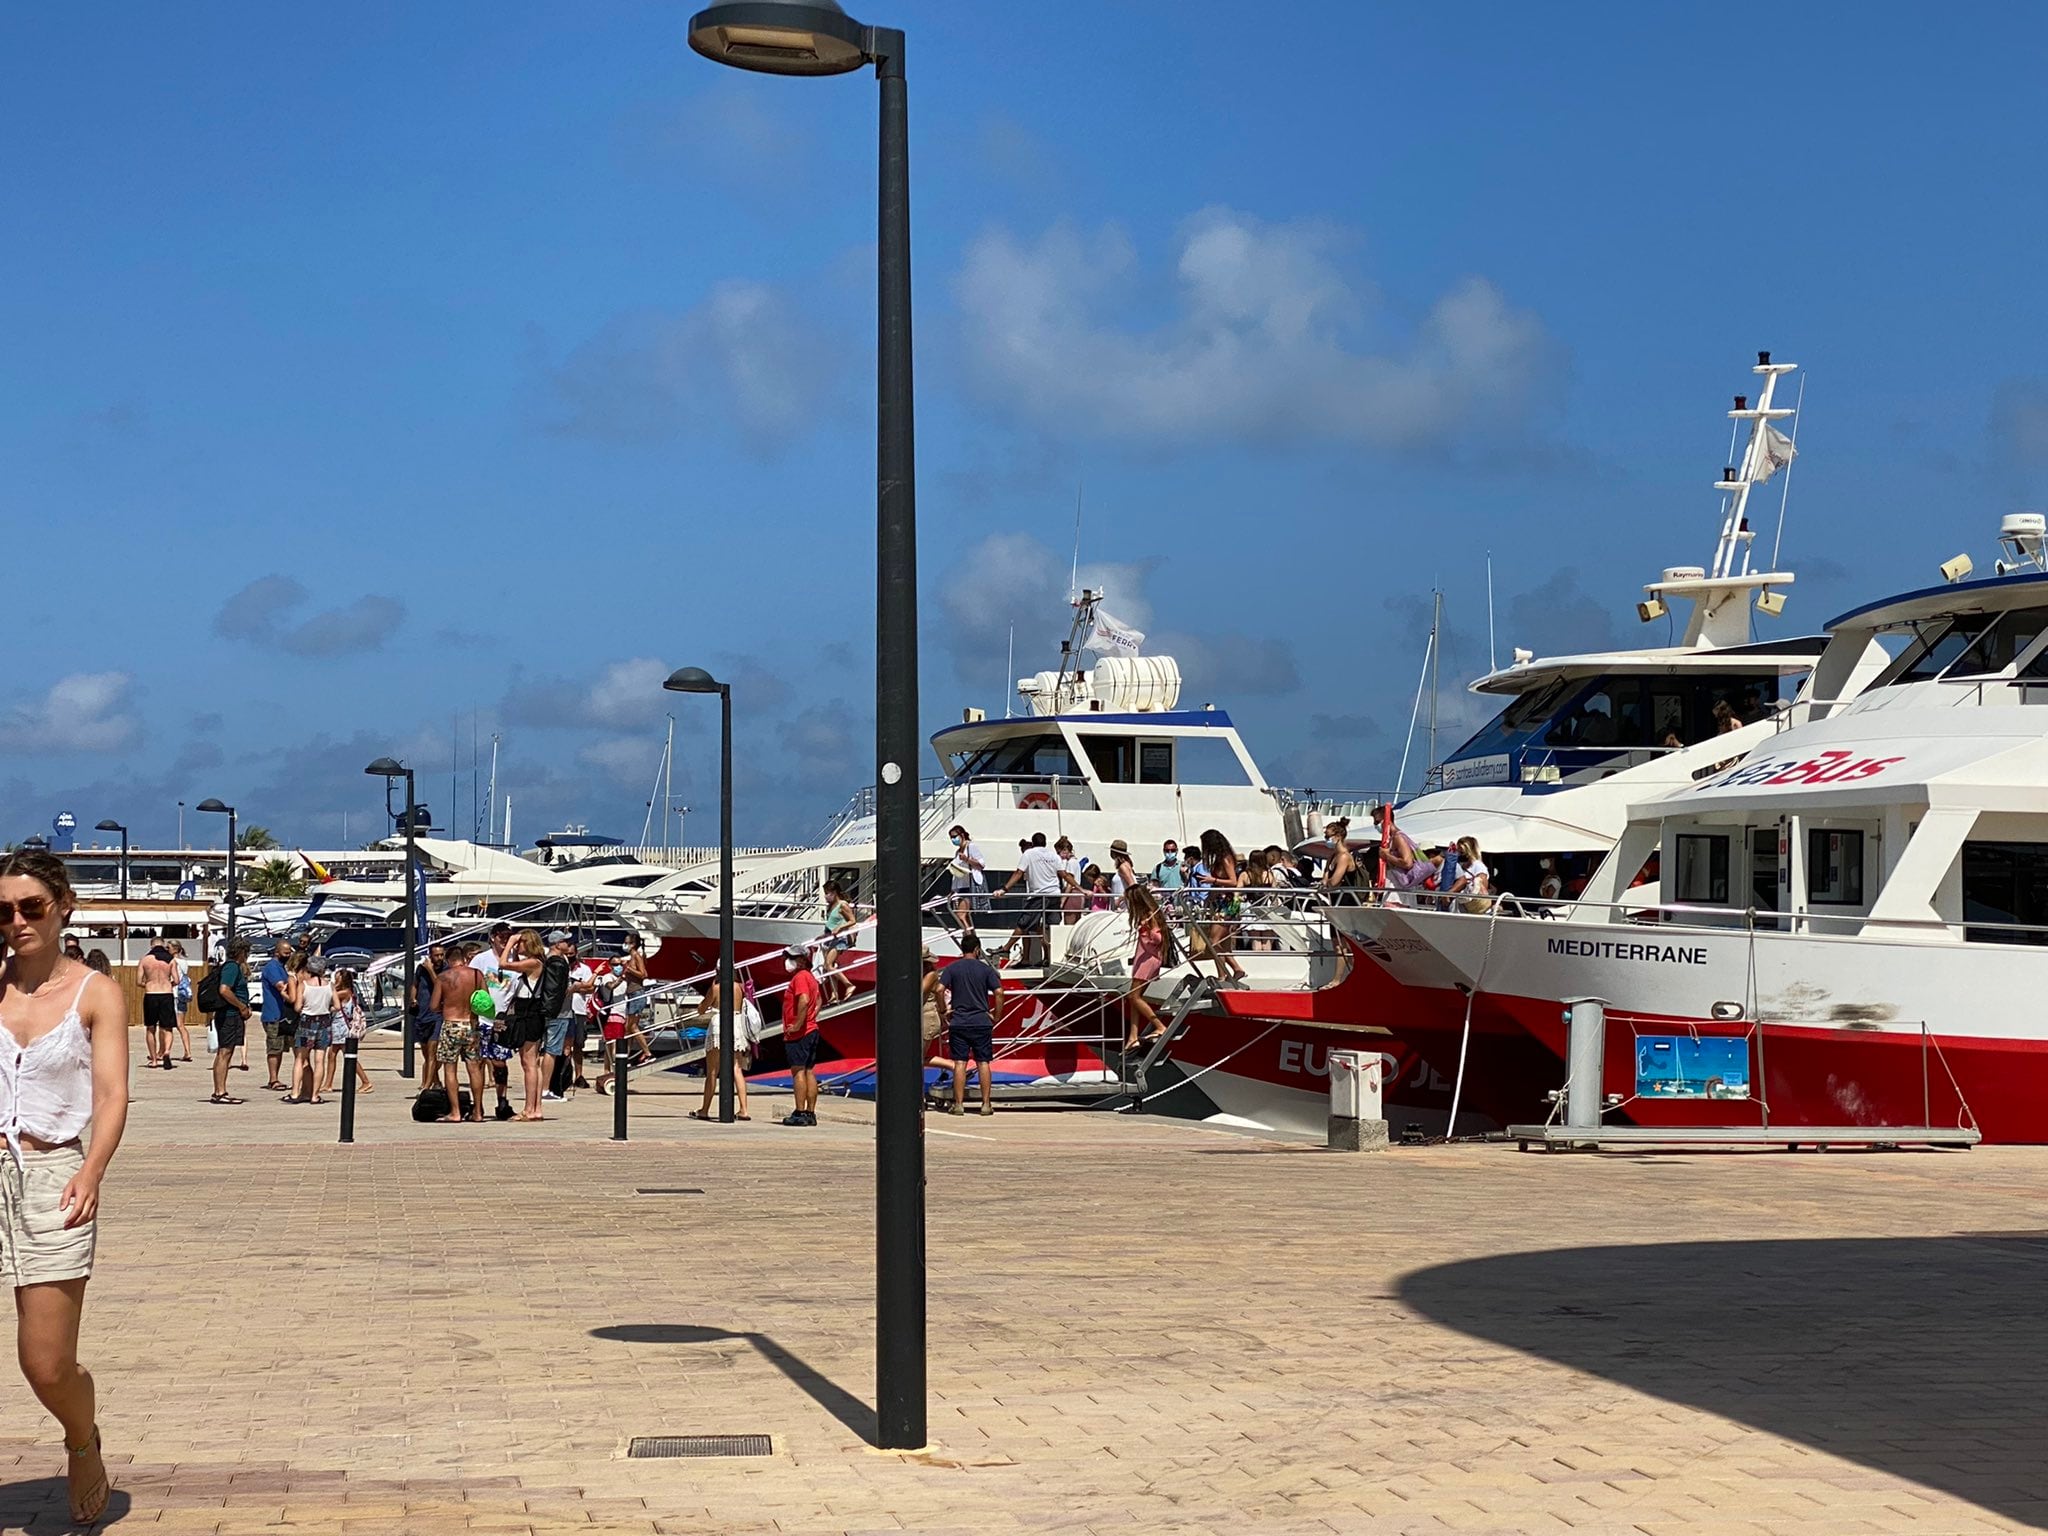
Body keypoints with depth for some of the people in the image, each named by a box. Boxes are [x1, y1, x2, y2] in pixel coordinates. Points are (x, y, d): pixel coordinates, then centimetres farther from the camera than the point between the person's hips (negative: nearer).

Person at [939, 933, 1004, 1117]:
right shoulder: (986, 969, 1)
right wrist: (997, 1016, 4)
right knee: (983, 1063, 5)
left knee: (959, 1063, 1)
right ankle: (986, 1104, 6)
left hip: (958, 1022, 0)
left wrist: (944, 1010, 2)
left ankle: (959, 1104, 0)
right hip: (982, 1022, 0)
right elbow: (999, 992, -7)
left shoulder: (952, 969, 2)